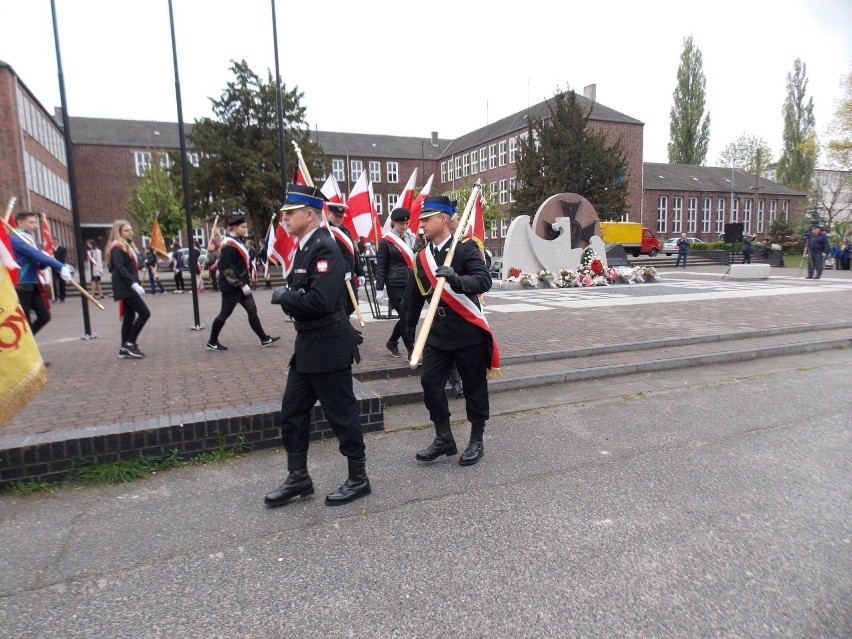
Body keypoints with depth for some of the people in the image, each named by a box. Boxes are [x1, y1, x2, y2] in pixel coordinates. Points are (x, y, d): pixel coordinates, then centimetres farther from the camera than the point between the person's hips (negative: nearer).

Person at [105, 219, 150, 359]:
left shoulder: (128, 245, 19)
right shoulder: (117, 247, -11)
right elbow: (119, 268, -22)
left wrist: (136, 284, 14)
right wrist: (134, 284, -28)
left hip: (129, 286, 10)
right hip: (125, 287, -10)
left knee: (129, 317, 9)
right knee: (144, 313, -12)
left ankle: (125, 349, 13)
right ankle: (129, 344, -6)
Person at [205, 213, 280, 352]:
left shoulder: (238, 241, 11)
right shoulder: (229, 245, -18)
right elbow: (228, 269, -23)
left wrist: (244, 283, 16)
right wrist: (242, 285, -22)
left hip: (241, 285, 9)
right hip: (231, 287, -9)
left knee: (252, 310, 8)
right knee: (225, 314, 2)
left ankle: (265, 339, 13)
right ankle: (212, 342, 17)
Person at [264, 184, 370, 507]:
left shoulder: (325, 248, -17)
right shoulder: (304, 247, 13)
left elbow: (320, 300, -29)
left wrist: (283, 297, -15)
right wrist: (287, 295, -2)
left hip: (328, 347, -10)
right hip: (307, 346, 10)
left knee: (342, 414, 3)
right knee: (292, 413, 15)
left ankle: (358, 478, 21)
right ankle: (298, 478, 29)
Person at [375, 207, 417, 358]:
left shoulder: (412, 238, 9)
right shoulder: (385, 241, -5)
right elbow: (380, 267, -5)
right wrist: (379, 289, -8)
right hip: (395, 286, -5)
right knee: (405, 316, -4)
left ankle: (392, 342, 32)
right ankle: (411, 350, 8)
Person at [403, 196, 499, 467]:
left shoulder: (466, 248, -10)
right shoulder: (421, 255, 7)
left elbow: (484, 281, -25)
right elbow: (416, 293, 18)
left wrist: (457, 279, -43)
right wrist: (410, 326, 25)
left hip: (468, 331, -5)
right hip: (438, 331, 5)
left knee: (474, 386, 6)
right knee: (430, 382, 2)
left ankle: (476, 441, 23)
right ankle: (444, 438, 18)